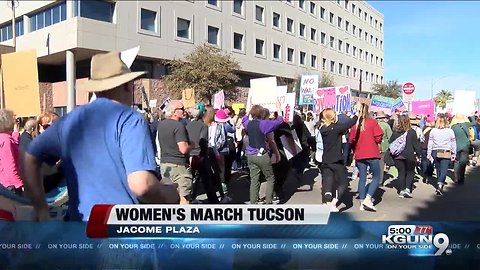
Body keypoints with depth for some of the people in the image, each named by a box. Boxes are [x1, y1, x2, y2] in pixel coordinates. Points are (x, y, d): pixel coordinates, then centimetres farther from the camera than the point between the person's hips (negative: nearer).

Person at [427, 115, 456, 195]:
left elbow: (430, 143, 5)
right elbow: (453, 143, 3)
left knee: (438, 170, 14)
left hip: (435, 152, 3)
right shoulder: (450, 131, -1)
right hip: (446, 153, -2)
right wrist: (453, 154, 12)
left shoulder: (433, 131, 3)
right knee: (444, 170, -6)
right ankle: (440, 184, -26)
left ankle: (439, 186, 20)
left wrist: (429, 154, 11)